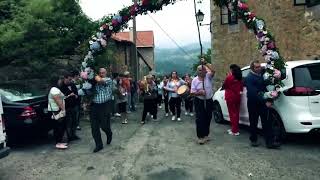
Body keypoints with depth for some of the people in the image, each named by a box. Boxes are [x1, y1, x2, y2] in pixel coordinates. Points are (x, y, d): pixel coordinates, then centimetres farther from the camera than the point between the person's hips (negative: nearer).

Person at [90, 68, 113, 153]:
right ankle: (99, 145, 18)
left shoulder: (108, 80, -1)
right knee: (94, 127, 3)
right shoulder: (95, 81, 11)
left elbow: (99, 80, -20)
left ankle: (109, 134, 37)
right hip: (94, 105, 4)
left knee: (104, 125, 2)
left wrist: (95, 75, -3)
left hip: (105, 105, -3)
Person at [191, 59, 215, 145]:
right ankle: (200, 136, 8)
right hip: (199, 102, -2)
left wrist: (205, 64, -26)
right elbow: (192, 93, -6)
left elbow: (213, 71, -24)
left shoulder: (208, 76, -2)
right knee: (199, 119, -3)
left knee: (208, 118, 13)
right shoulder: (194, 80, -5)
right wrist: (199, 93, -24)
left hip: (209, 101, 2)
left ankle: (206, 135, 30)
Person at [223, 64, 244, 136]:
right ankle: (235, 128, 24)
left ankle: (234, 131, 2)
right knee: (236, 113, 13)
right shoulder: (240, 78, 5)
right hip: (237, 97, 6)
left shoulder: (229, 77, -13)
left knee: (232, 113, -1)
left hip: (230, 97, -6)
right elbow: (241, 87, 13)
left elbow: (224, 86, 0)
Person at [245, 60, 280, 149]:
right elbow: (253, 93, -22)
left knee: (266, 123, 3)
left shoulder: (262, 74, 4)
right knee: (253, 123, 9)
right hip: (253, 104, -5)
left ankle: (269, 142, 7)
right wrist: (265, 102, -24)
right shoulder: (249, 78, -15)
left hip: (263, 103, 5)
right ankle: (253, 140, 24)